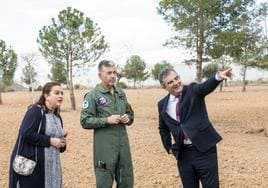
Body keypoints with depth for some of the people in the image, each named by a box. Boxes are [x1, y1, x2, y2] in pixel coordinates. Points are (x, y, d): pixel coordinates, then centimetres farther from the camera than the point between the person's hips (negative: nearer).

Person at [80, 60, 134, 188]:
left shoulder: (121, 93, 11)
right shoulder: (93, 95, -7)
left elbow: (130, 113, 21)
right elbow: (85, 121, -11)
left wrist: (128, 118, -2)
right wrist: (107, 120, -20)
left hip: (123, 145, 6)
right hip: (105, 147, -6)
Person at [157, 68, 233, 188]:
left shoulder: (193, 90, -4)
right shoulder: (163, 105, 5)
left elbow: (206, 87, -27)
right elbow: (163, 128, 20)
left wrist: (219, 76, -47)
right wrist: (168, 147, 13)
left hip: (204, 149, -3)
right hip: (182, 153, 4)